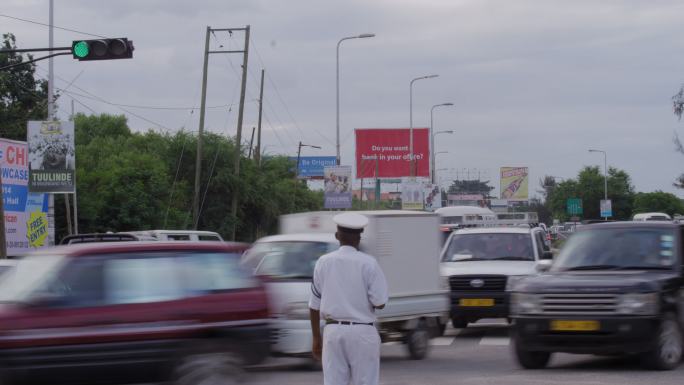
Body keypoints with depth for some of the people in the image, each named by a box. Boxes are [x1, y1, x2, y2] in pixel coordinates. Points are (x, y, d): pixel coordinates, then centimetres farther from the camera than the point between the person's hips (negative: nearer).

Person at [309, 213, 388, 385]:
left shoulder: (323, 262, 2)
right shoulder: (368, 263, -7)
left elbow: (314, 305, 6)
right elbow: (379, 303, -9)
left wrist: (316, 338, 15)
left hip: (333, 331, 3)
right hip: (362, 332, -2)